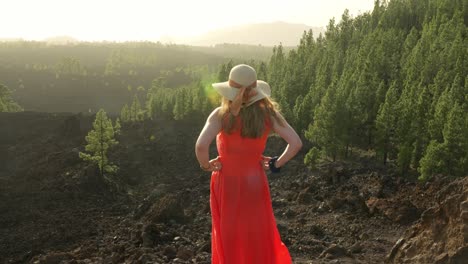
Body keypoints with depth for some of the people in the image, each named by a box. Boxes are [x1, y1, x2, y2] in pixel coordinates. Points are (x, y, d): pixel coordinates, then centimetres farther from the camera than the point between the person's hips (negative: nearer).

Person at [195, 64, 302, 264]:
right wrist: (276, 164, -2)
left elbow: (201, 146, -31)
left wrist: (206, 165, -12)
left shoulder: (221, 115, -18)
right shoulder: (268, 113, -10)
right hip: (255, 183, 2)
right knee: (258, 237, 21)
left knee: (229, 239, 17)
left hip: (226, 184, -2)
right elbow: (296, 143, -14)